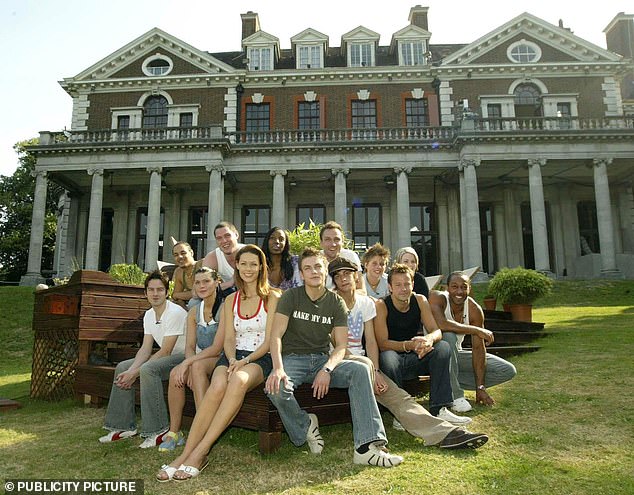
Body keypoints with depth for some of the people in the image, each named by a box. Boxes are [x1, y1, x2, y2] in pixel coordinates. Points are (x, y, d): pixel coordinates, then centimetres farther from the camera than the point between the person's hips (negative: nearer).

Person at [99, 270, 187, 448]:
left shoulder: (175, 312, -20)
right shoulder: (149, 315, 7)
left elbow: (165, 351, -22)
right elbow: (145, 349, 2)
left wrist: (134, 373, -20)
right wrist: (130, 371, -17)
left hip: (184, 356, -9)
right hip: (165, 356, 9)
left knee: (148, 369, -31)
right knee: (122, 367, 2)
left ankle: (158, 431, -22)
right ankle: (124, 426, 9)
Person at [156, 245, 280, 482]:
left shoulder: (272, 298, 4)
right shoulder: (231, 300, 17)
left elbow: (269, 340, -2)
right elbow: (229, 338, 9)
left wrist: (246, 361, -17)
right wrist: (232, 359, -12)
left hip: (260, 358, -3)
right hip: (233, 355, 3)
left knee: (239, 381, -37)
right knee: (217, 386, -32)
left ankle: (200, 452, -33)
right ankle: (186, 453, -32)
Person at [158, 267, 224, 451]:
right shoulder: (194, 312, 10)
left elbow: (217, 348, -17)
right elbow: (189, 347, 3)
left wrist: (189, 363, -23)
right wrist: (191, 365, -18)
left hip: (220, 359, -5)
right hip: (199, 360, 5)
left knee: (198, 366, -34)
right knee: (175, 373, -23)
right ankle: (174, 432, -12)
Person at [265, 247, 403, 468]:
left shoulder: (336, 302, 5)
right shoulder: (291, 296, -1)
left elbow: (341, 345, -1)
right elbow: (276, 335, -11)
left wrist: (327, 369, -22)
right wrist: (278, 368, -29)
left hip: (323, 359, 2)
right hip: (293, 358, -2)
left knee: (360, 370, -25)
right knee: (276, 388, -34)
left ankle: (366, 446, -29)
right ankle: (305, 427, -3)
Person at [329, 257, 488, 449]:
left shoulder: (366, 302, 12)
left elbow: (371, 341, 7)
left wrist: (375, 371, -10)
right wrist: (370, 369, -15)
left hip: (362, 361, 4)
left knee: (397, 395, -14)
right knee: (364, 363, -37)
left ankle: (444, 432, -27)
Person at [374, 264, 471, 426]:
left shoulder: (420, 301, 1)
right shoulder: (381, 305, -13)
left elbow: (437, 331, -6)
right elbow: (382, 343, -20)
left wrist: (429, 339, -32)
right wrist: (409, 345, -36)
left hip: (416, 358, 4)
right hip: (395, 359, -4)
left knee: (443, 347, -21)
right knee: (387, 357, -38)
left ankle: (439, 409, -21)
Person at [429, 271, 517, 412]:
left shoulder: (475, 310, -11)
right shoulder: (437, 298, -22)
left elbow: (478, 348, -12)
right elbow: (440, 324, -42)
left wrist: (480, 388, -15)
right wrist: (476, 330, -32)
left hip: (455, 354, 5)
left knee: (508, 371, -1)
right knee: (449, 335, -38)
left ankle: (447, 382, -6)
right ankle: (455, 395, -23)